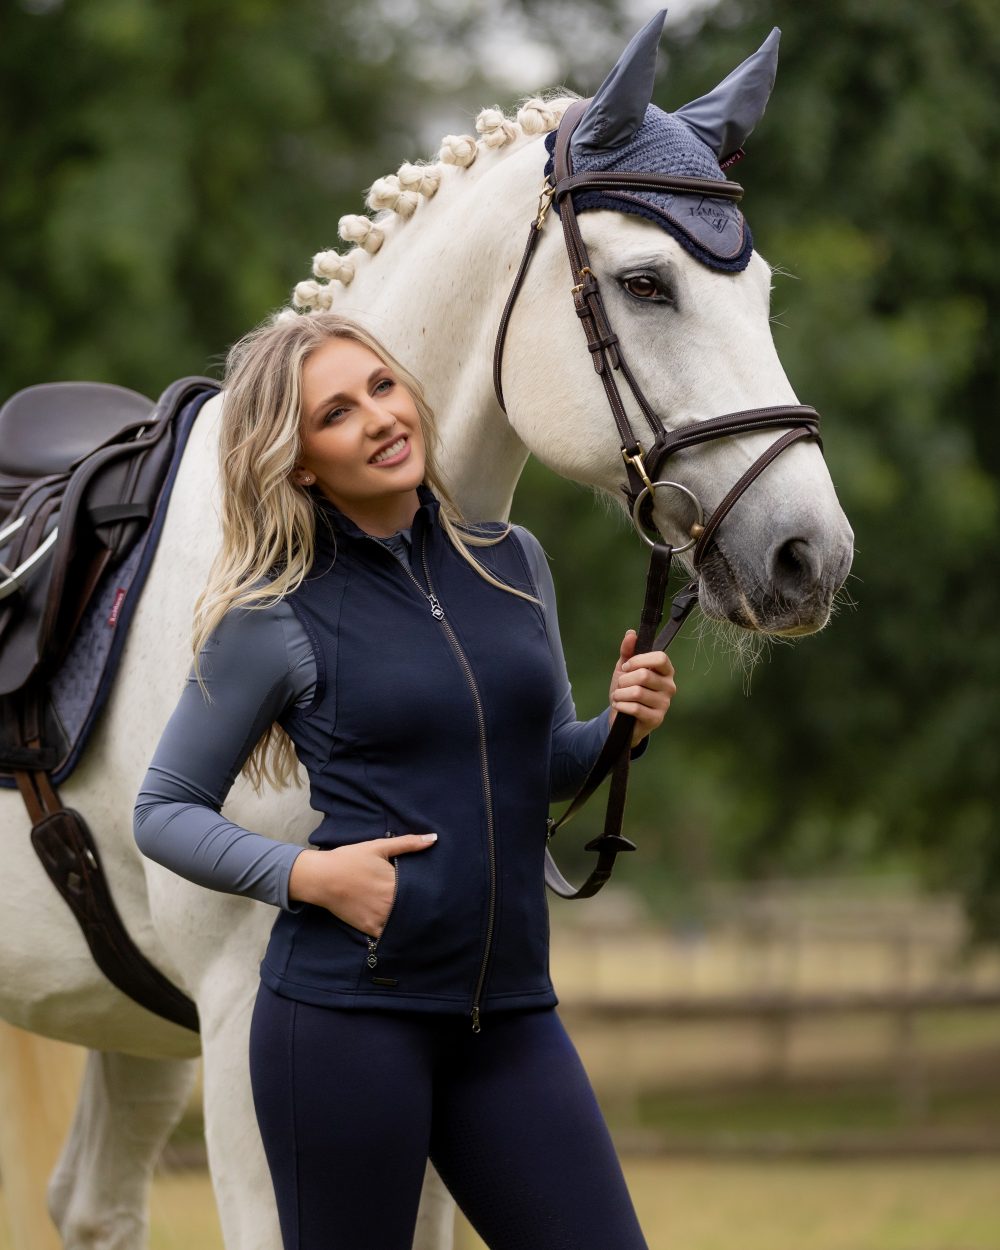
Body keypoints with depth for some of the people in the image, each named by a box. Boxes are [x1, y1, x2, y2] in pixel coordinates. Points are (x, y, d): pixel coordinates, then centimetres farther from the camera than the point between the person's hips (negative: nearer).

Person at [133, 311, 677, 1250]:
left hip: (508, 1012, 5)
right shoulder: (276, 618, -5)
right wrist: (305, 873, -14)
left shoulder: (512, 562, 9)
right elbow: (164, 812, 1)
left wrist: (620, 727, 0)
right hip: (347, 1006, -4)